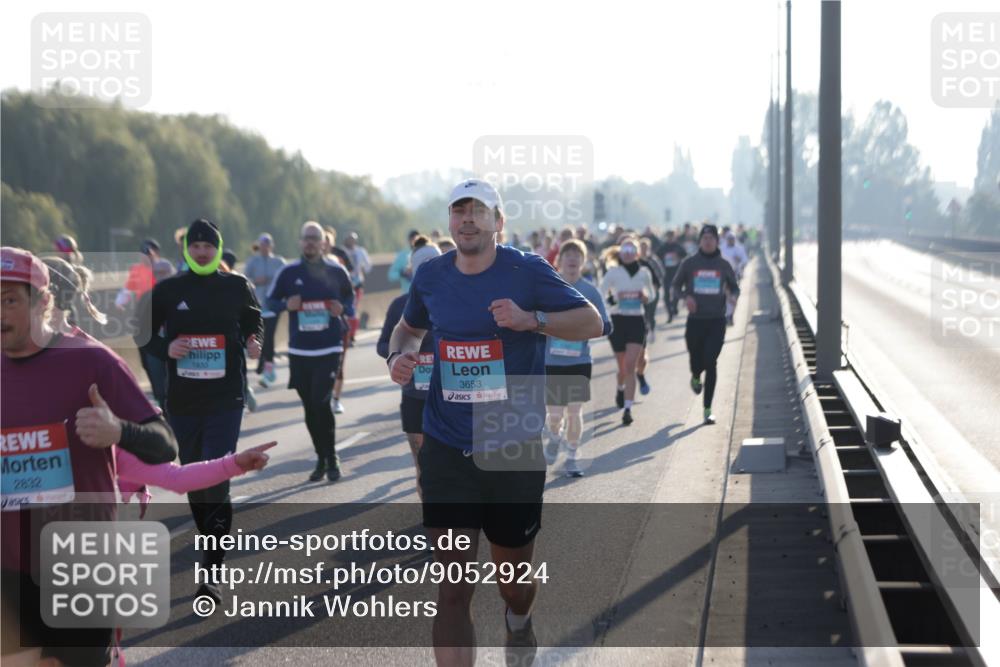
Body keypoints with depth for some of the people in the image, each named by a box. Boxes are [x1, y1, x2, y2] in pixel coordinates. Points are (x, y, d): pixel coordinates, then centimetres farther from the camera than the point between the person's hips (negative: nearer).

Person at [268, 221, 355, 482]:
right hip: (299, 351, 2)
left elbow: (350, 298, 16)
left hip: (329, 350, -2)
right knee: (310, 408, 8)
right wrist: (286, 305, -11)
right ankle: (322, 459, 22)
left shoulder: (336, 271, 2)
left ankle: (331, 459, 1)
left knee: (321, 402, -14)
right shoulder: (288, 272, 2)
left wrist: (344, 309, -6)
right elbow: (270, 300, 9)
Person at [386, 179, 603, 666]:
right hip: (446, 449, 1)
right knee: (452, 588, -8)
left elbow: (592, 321, -6)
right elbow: (410, 326, 23)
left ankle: (519, 623, 52)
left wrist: (531, 319, -22)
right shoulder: (430, 276, 4)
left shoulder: (527, 272, -6)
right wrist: (399, 354, 0)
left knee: (515, 576, 17)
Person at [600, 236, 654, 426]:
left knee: (630, 365, -12)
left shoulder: (644, 273, 3)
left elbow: (651, 294, 18)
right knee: (623, 366, 10)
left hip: (637, 321, 0)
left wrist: (646, 297, -4)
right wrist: (614, 299, -20)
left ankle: (627, 409, -14)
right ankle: (620, 389, 45)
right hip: (617, 320, 0)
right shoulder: (613, 272, -2)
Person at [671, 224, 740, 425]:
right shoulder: (689, 263, 2)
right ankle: (695, 377, 49)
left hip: (716, 321, 0)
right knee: (696, 361, 9)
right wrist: (685, 296, -10)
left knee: (710, 363, -9)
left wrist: (733, 296, -8)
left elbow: (734, 287, 15)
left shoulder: (723, 265, 4)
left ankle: (708, 409, -6)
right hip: (695, 320, 1)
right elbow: (675, 285, 11)